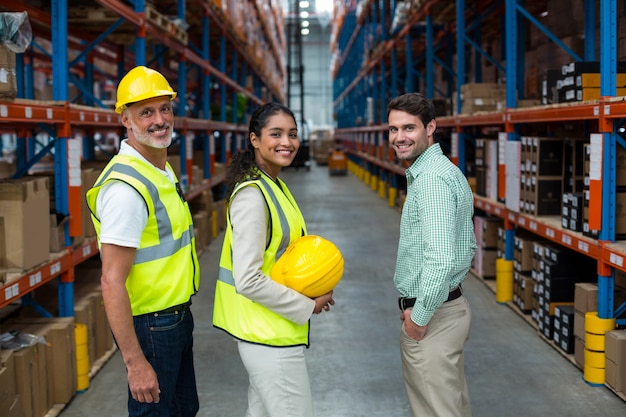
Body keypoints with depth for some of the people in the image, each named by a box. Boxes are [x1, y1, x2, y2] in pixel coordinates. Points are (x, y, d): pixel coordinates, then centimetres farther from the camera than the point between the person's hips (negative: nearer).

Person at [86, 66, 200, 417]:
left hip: (177, 317, 9)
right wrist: (135, 363, -27)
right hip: (151, 327, -9)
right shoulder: (126, 186, -24)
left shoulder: (164, 169, 8)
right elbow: (112, 282, -26)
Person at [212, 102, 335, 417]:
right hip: (268, 335, -9)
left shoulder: (274, 186, 10)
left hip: (269, 332, 9)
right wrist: (307, 306, -15)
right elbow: (248, 280, -24)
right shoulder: (252, 193, -19)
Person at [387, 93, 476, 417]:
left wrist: (419, 316, -18)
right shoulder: (447, 171, 13)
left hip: (433, 315, -10)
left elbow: (440, 257, -28)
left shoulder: (431, 178, -20)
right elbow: (467, 245, 21)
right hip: (451, 303, 10)